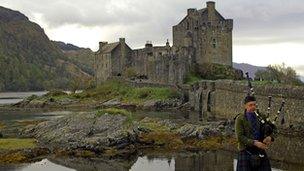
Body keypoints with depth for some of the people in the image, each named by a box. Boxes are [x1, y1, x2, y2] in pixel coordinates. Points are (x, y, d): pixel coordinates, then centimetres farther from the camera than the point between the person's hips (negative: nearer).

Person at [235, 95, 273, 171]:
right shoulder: (240, 119, -2)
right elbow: (240, 137, -11)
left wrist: (269, 138, -12)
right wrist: (254, 143, -22)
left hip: (260, 153, 4)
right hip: (246, 152, -4)